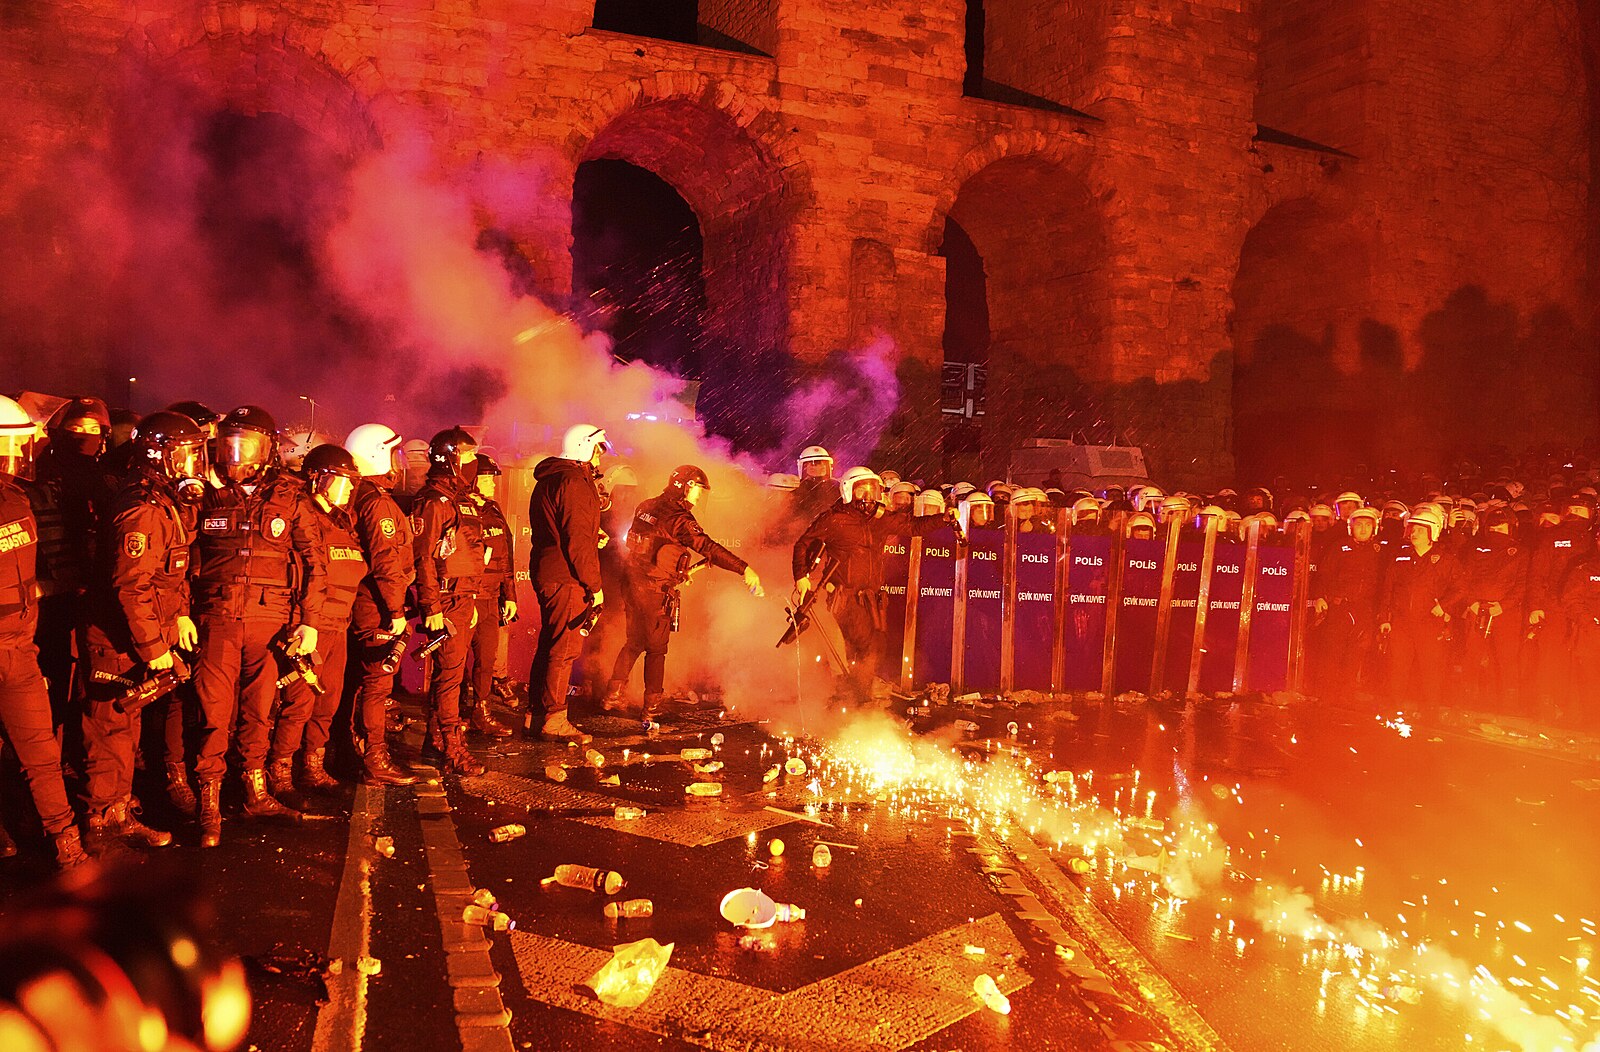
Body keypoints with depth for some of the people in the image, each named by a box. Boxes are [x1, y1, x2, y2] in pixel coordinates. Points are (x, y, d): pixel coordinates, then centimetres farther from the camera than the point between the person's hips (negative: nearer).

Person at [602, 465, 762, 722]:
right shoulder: (678, 518, -17)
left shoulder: (646, 507, 8)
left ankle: (613, 695, 22)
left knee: (634, 643, 20)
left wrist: (678, 569, 23)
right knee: (656, 649, 5)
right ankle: (652, 708, 11)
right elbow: (707, 547, -27)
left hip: (633, 583, 7)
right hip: (657, 591, -7)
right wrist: (744, 568, -33)